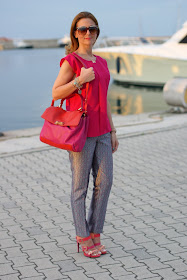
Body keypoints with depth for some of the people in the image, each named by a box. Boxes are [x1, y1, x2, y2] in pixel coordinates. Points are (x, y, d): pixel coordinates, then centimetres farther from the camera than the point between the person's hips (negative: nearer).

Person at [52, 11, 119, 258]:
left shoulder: (101, 62, 15)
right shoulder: (71, 61, -5)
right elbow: (56, 93, -7)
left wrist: (112, 131, 15)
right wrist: (81, 80, -17)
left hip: (101, 131, 7)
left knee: (105, 181, 3)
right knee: (81, 186, 1)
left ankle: (95, 233, 15)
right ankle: (83, 237, 12)